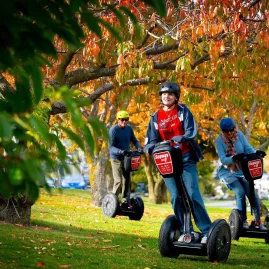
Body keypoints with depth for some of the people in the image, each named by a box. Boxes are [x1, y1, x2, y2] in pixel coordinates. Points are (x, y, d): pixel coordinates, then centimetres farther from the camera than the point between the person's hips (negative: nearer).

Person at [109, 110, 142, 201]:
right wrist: (119, 151, -35)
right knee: (118, 181, -12)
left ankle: (125, 199, 18)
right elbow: (111, 146, -17)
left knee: (127, 180, 8)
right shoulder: (113, 130, -14)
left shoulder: (129, 128, 2)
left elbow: (134, 140, 10)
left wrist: (139, 148, -11)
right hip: (116, 158, -6)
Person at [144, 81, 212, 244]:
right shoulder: (156, 117, 9)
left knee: (193, 195, -11)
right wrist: (151, 147, -19)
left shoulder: (183, 111, 2)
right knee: (176, 197, -2)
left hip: (186, 159, -3)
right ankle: (185, 231, 8)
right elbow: (151, 140, 5)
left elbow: (192, 130, -12)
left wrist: (182, 138, -33)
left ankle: (207, 231, -6)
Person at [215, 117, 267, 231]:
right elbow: (222, 159, -21)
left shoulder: (239, 135, -5)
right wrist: (233, 159, -40)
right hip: (227, 171, -3)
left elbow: (248, 148, -11)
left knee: (252, 193, -10)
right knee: (240, 192, -22)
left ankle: (258, 221, 5)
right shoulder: (219, 140, -13)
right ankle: (243, 220, -6)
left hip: (241, 170, 3)